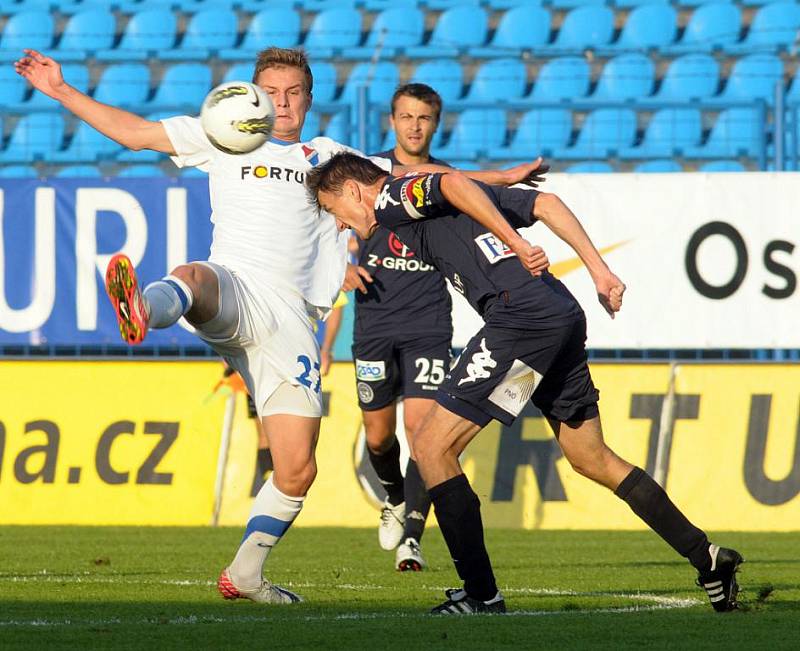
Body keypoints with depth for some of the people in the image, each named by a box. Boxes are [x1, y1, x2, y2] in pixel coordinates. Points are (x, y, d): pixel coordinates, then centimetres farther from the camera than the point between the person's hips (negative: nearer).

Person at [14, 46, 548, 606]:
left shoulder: (329, 157, 26)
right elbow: (133, 131, 19)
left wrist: (498, 178, 27)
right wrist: (61, 91, 12)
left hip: (290, 319, 3)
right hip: (234, 292, -3)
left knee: (297, 473, -4)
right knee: (193, 277, -43)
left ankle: (244, 574, 15)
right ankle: (141, 312, -79)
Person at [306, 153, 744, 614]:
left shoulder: (393, 198, 6)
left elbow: (454, 185, -17)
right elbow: (545, 203, 20)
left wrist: (515, 243, -24)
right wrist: (599, 269, 12)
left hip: (522, 317, -9)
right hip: (564, 316, 9)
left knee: (433, 446, -3)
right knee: (594, 461, 21)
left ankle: (482, 596, -4)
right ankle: (707, 557, 21)